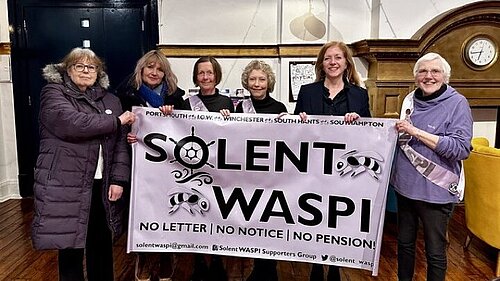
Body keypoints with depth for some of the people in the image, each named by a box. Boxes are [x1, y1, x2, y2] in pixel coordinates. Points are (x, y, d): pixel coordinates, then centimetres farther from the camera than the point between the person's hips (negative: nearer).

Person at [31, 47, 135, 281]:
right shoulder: (53, 93, 1)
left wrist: (118, 179, -4)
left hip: (102, 185, 4)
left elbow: (120, 144, 7)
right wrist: (117, 121, -11)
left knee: (102, 245, 11)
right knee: (70, 247, 5)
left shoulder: (110, 101, 14)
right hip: (66, 186, -4)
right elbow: (72, 123, -19)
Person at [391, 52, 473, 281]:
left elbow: (461, 148, -21)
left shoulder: (457, 103, -10)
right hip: (405, 185, 5)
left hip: (435, 191, -5)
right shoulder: (411, 100, 7)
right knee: (405, 242, 20)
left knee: (435, 252, 9)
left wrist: (416, 132, -22)